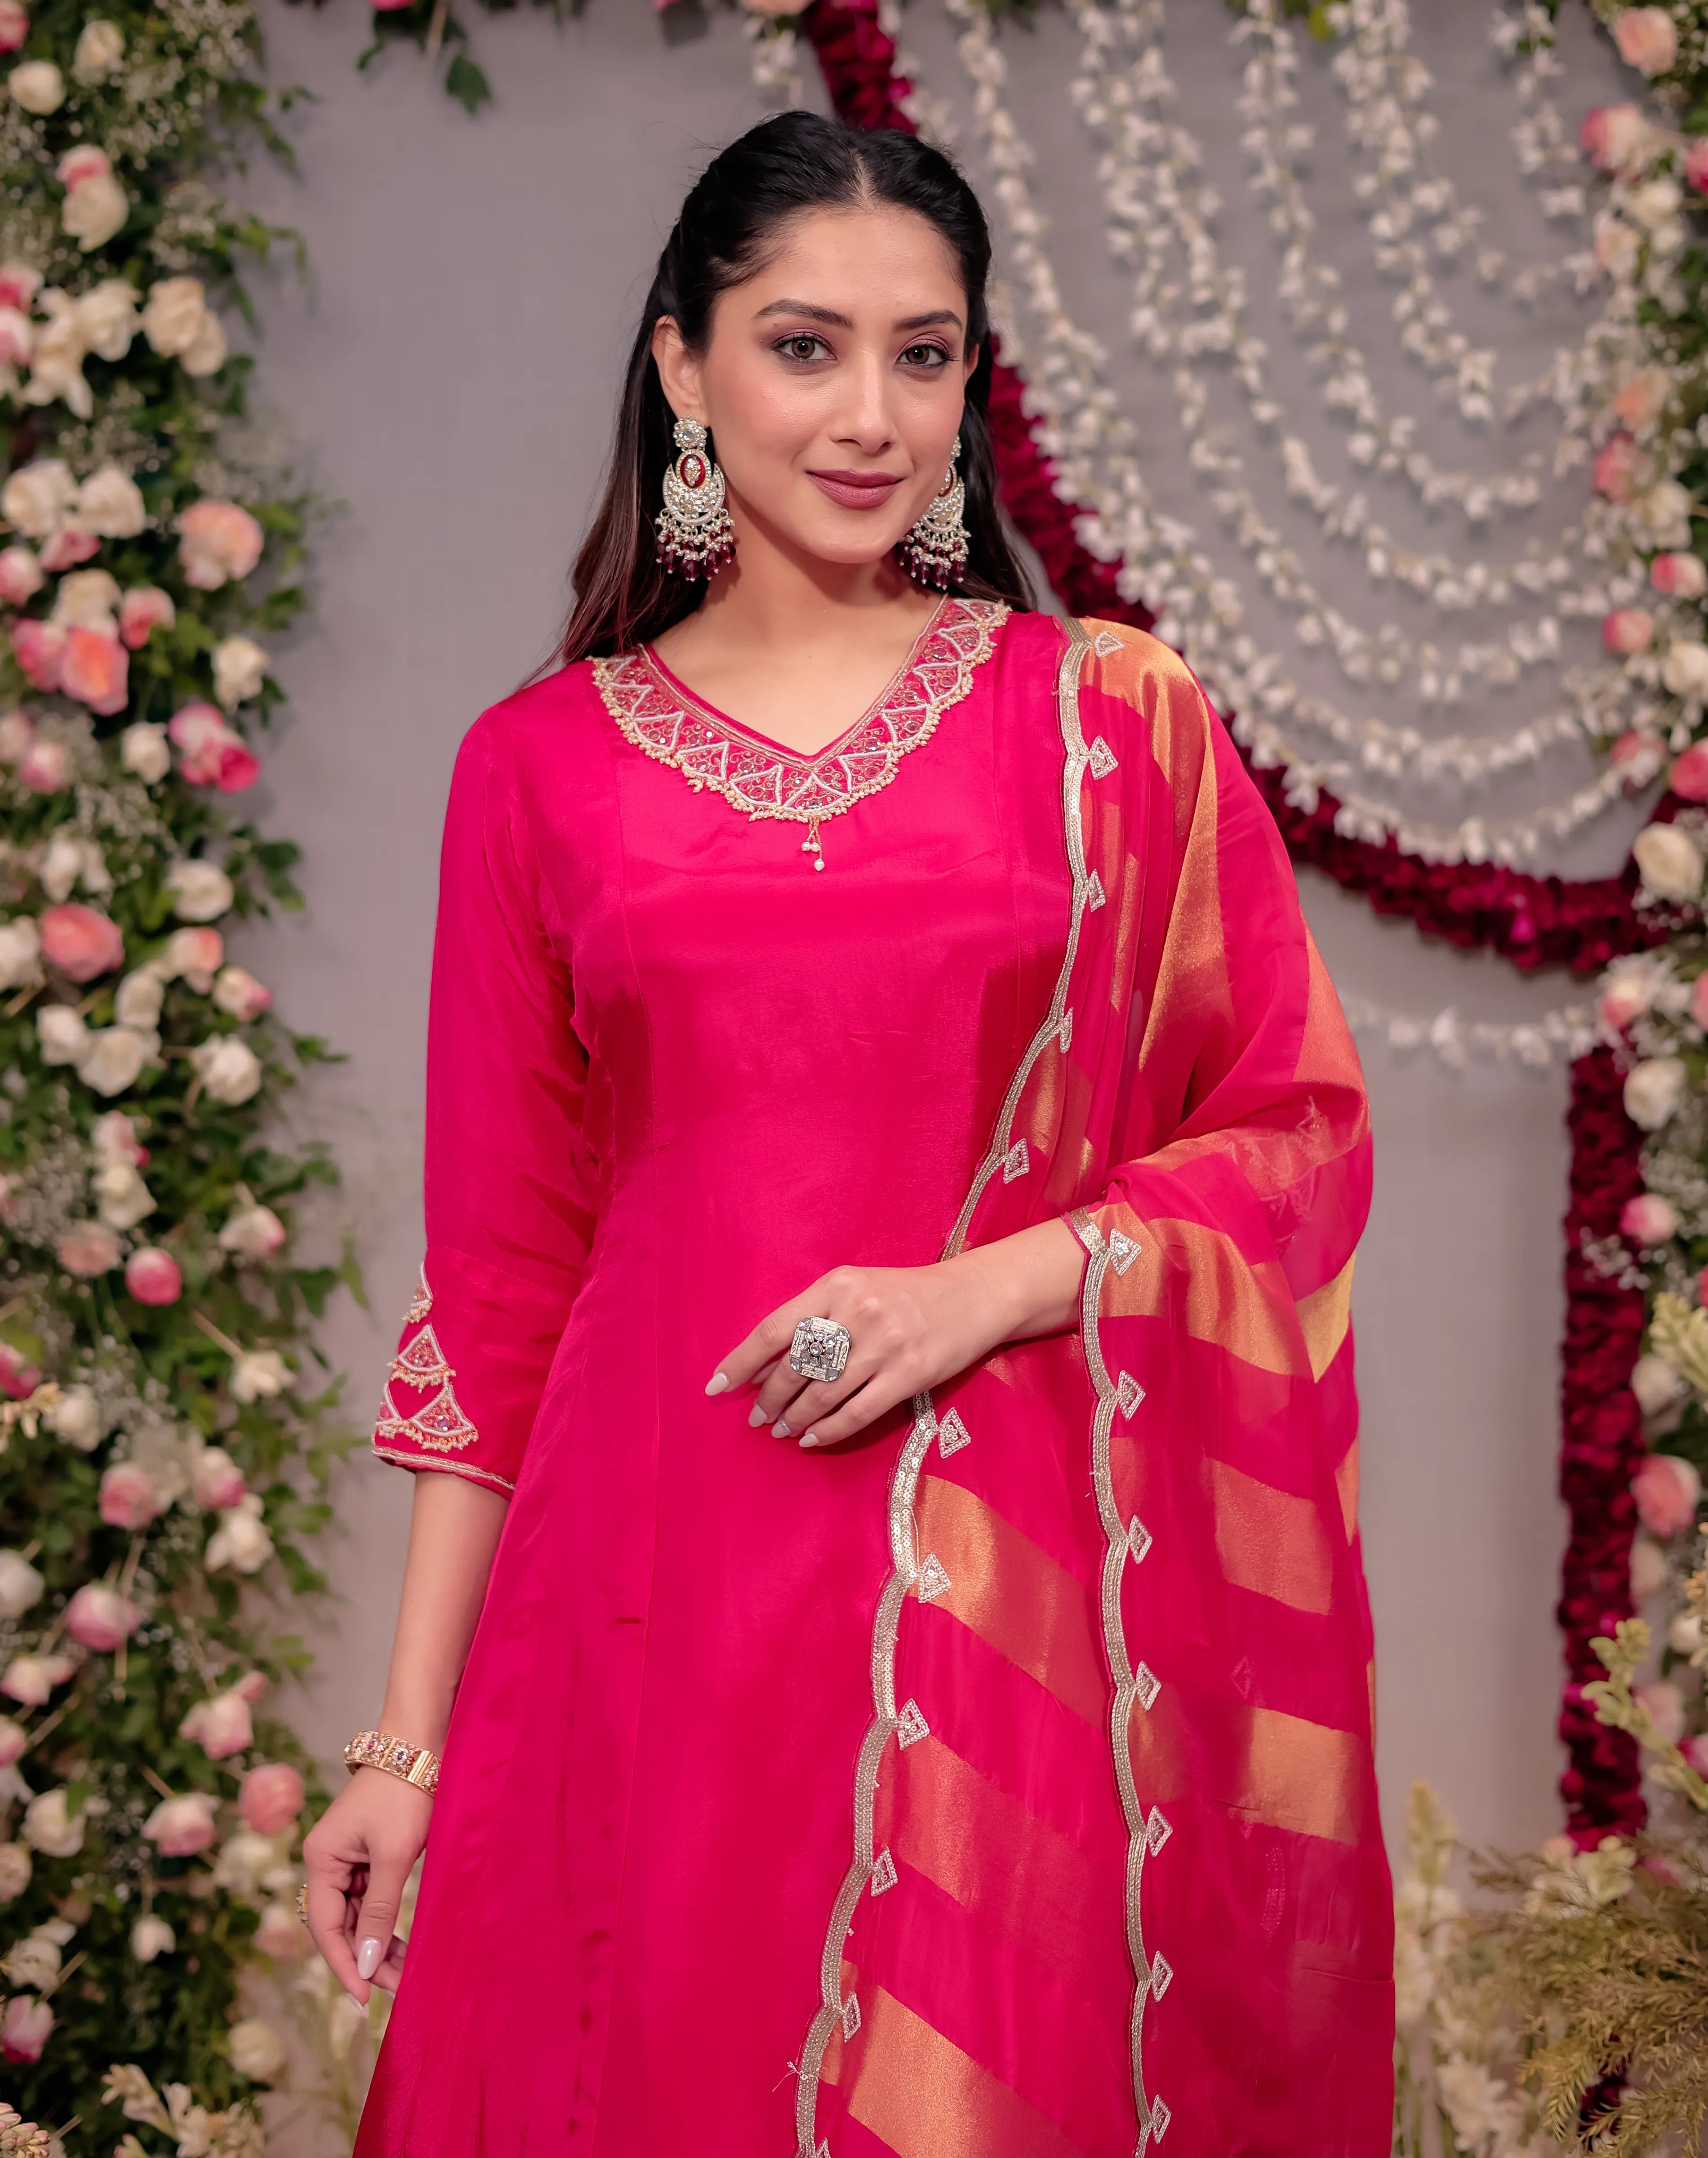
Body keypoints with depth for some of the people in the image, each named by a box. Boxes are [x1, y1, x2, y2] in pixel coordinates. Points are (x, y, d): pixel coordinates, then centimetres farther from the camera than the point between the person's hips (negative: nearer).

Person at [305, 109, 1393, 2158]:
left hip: (1020, 1580, -1)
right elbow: (500, 1276, 8)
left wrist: (992, 1284, -12)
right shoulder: (543, 765, 6)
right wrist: (408, 1736, 5)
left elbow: (1299, 1132, 4)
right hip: (658, 1591, 1)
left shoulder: (1110, 718, 4)